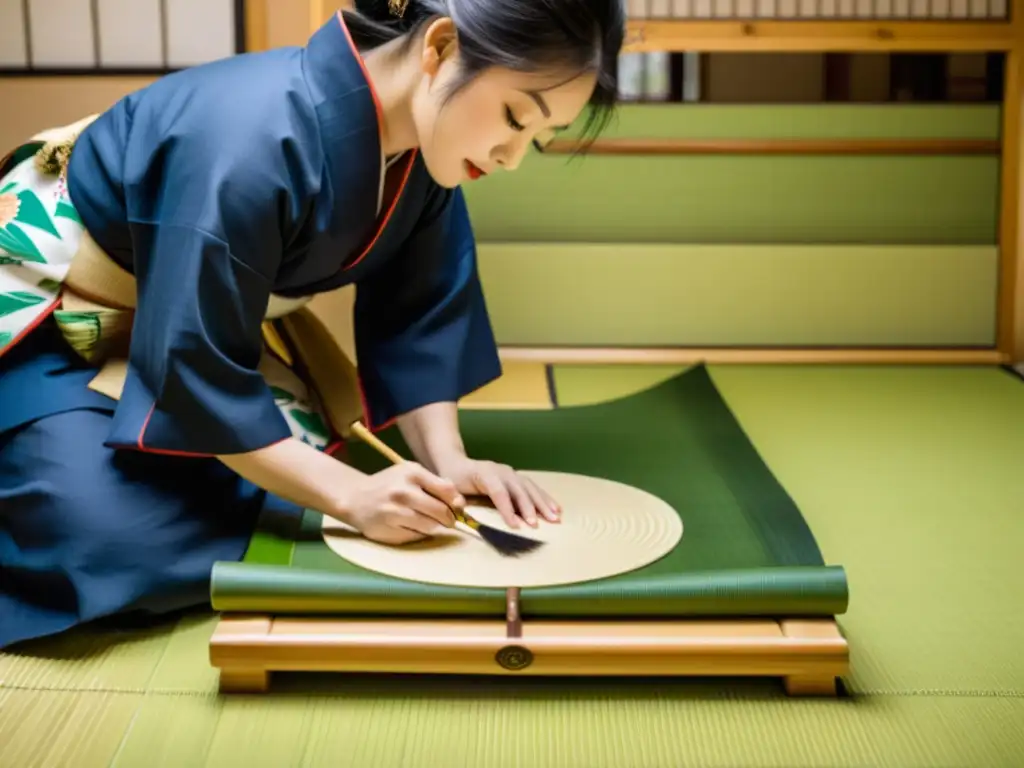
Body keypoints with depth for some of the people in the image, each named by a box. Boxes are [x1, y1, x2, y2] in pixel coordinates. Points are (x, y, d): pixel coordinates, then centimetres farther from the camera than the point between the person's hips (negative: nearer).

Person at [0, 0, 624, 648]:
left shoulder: (422, 140, -13)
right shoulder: (251, 140, -38)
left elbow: (419, 315, -5)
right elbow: (193, 368, -33)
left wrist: (448, 461, -18)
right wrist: (352, 496, -34)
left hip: (204, 321, 8)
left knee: (287, 499, -5)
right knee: (106, 534, -25)